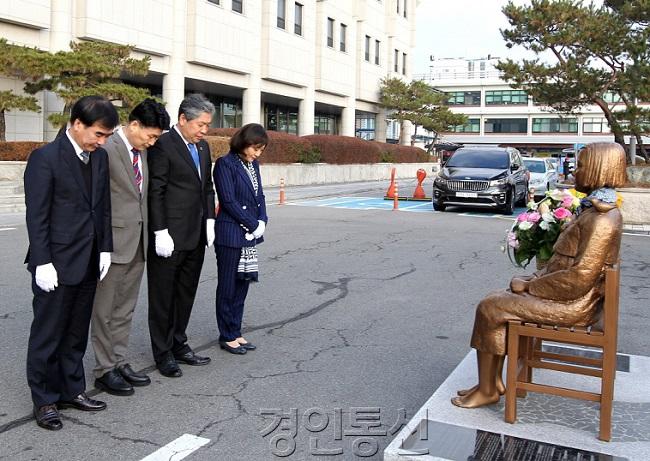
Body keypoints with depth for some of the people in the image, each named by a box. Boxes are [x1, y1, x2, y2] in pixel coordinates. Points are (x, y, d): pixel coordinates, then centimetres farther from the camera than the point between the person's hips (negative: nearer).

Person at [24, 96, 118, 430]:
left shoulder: (100, 157, 8)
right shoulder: (45, 158, -12)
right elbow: (36, 216, -13)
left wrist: (105, 249, 8)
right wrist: (42, 262, -15)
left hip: (88, 264, 6)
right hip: (57, 264, -6)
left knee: (76, 334, 16)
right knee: (47, 335, 6)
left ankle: (71, 391, 29)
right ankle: (45, 401, 19)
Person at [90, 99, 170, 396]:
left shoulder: (143, 151, 10)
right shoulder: (107, 149, -14)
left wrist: (147, 234, 13)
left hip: (138, 241, 8)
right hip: (114, 240, -7)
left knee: (125, 309, 15)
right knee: (105, 310, 5)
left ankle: (119, 362, 26)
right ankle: (104, 370, 16)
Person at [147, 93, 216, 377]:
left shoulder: (202, 147, 12)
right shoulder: (163, 145, -12)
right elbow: (156, 192, -15)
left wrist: (209, 221, 9)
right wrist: (161, 233, -17)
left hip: (196, 237, 8)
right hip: (169, 237, -7)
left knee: (186, 294, 16)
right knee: (163, 297, 6)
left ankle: (178, 345, 29)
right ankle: (163, 353, 18)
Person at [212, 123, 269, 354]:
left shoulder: (253, 164, 12)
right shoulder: (225, 163, -10)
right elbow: (228, 201, -15)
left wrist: (262, 222, -2)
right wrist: (253, 225, -11)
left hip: (250, 234, 7)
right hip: (231, 234, -7)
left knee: (242, 284, 12)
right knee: (228, 287, 3)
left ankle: (235, 332, 23)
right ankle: (227, 336, 15)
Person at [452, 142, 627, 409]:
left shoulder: (602, 220, -21)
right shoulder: (596, 210, 12)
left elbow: (580, 279, -25)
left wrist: (530, 285, -16)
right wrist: (535, 278, 4)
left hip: (572, 305, -10)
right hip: (567, 295, 10)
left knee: (489, 309, -11)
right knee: (496, 299, 7)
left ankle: (487, 390, 4)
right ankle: (493, 381, 12)